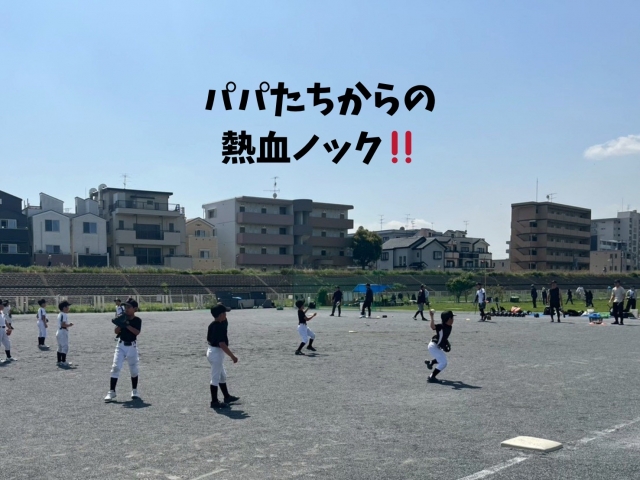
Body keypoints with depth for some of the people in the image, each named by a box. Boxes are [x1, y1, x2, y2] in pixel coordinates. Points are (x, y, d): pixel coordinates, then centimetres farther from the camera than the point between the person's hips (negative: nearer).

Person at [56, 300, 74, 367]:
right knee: (65, 347, -7)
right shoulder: (64, 315, -16)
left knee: (60, 348, 14)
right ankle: (63, 362, -7)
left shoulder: (59, 314, 14)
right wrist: (69, 325, -10)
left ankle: (59, 361, 20)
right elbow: (63, 325, -24)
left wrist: (68, 324, 11)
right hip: (63, 332, -10)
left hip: (59, 332, 10)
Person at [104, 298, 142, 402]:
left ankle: (134, 391, 24)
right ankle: (111, 391, -5)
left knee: (134, 369, 8)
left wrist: (127, 325, -25)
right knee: (115, 367, -8)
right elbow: (116, 331, -4)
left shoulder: (137, 320, -5)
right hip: (121, 345, 1)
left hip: (131, 346, -1)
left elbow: (137, 332, -20)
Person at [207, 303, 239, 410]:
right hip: (216, 353, -10)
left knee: (222, 376, 21)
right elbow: (222, 344, -28)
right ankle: (214, 402, 9)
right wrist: (232, 356, -23)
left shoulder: (212, 325, 5)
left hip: (212, 350, 10)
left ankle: (227, 397, 33)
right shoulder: (219, 327, -24)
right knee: (216, 378, 0)